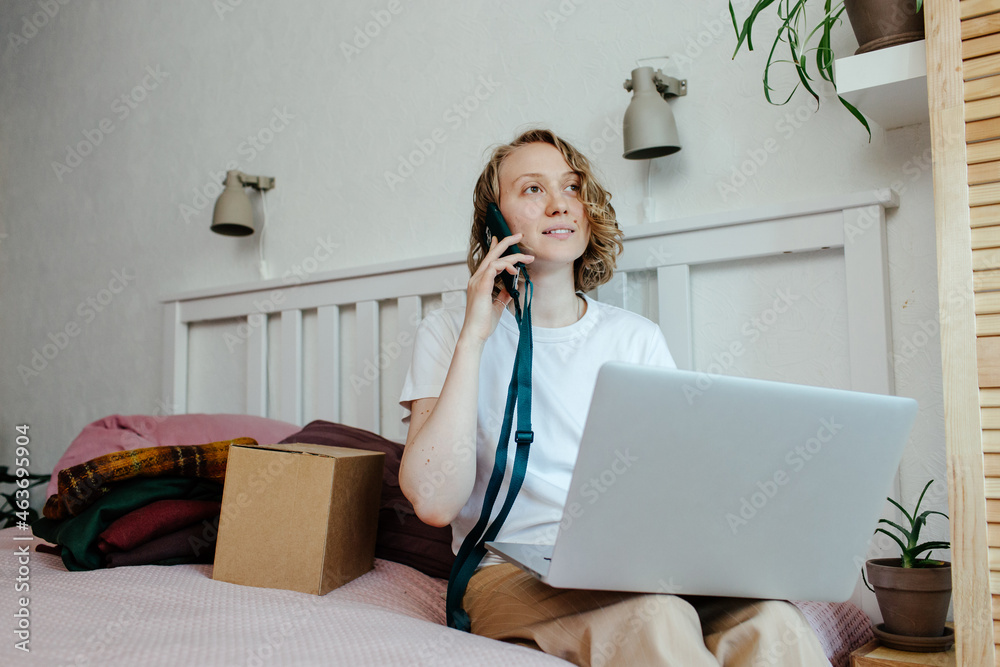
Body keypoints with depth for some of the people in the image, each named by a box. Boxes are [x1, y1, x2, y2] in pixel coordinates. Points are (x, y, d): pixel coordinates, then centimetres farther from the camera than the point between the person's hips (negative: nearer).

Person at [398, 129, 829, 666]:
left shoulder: (637, 339, 11)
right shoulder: (449, 333, 1)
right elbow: (435, 502, -14)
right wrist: (474, 336, -14)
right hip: (516, 573, -3)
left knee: (770, 620, -27)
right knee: (653, 619, -34)